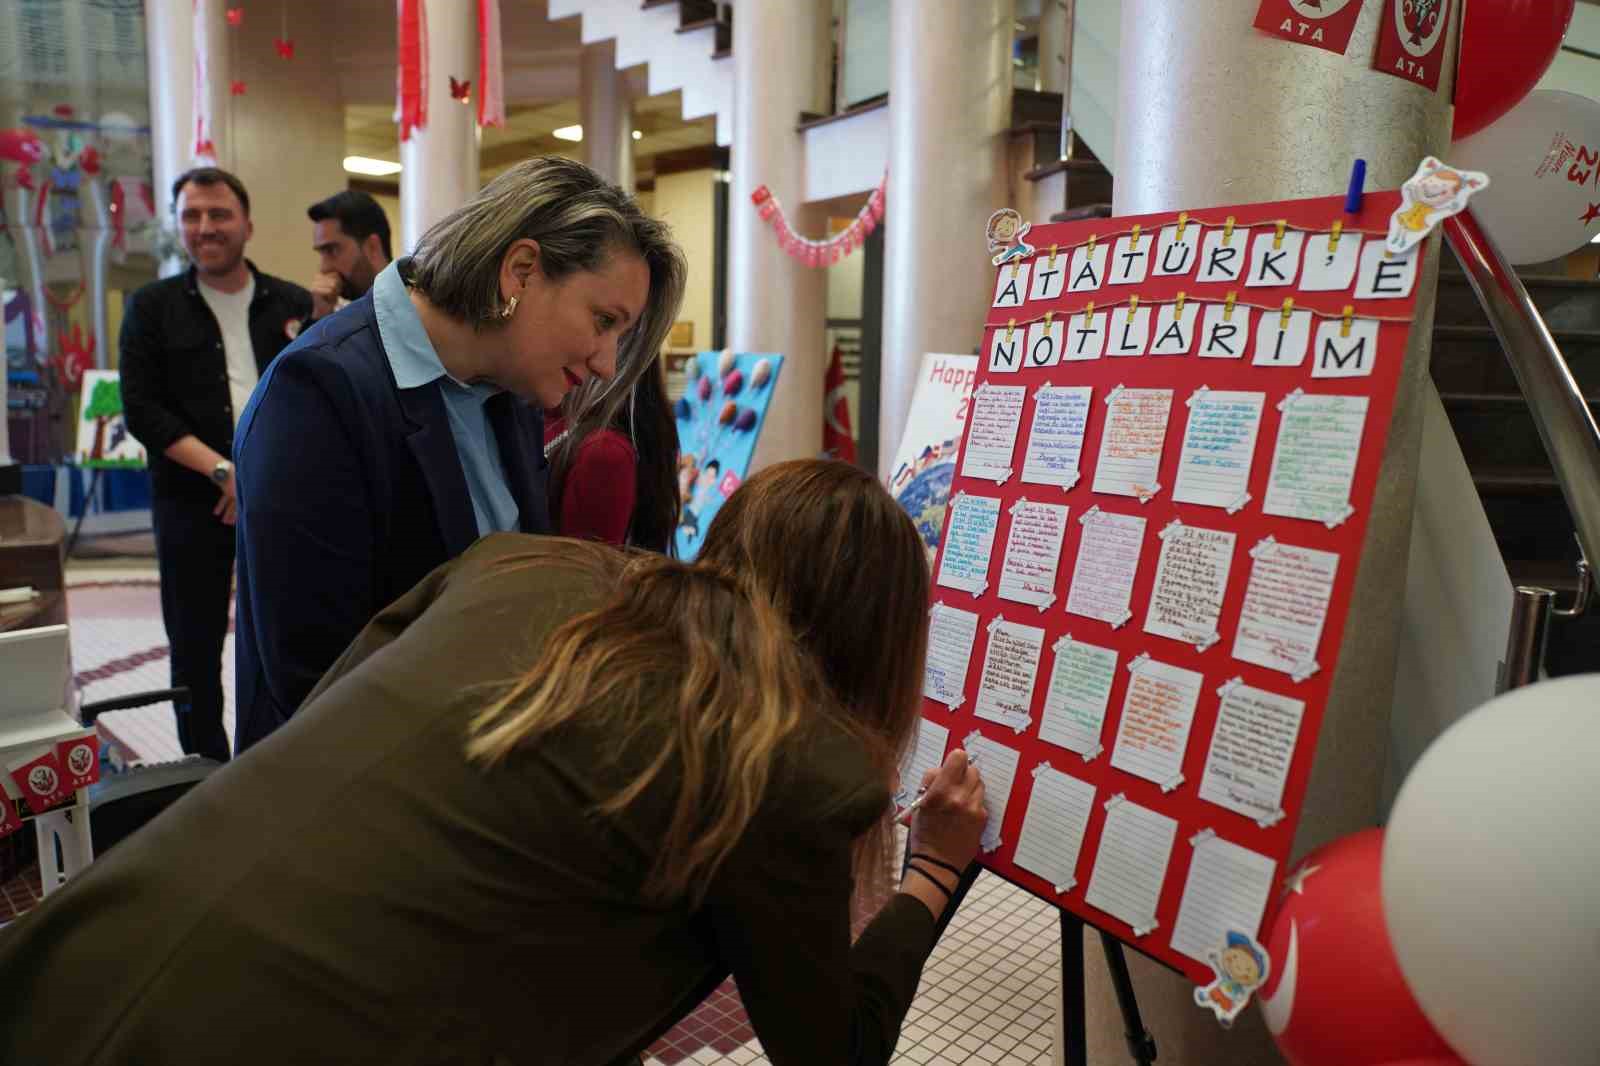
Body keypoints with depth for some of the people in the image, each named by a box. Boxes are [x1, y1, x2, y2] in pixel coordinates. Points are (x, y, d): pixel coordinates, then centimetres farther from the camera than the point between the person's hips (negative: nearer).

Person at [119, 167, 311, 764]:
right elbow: (142, 409, -3)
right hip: (191, 502, 0)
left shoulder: (294, 305, 6)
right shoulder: (152, 308, 5)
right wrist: (223, 472, -14)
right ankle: (207, 773, 21)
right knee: (195, 646, 7)